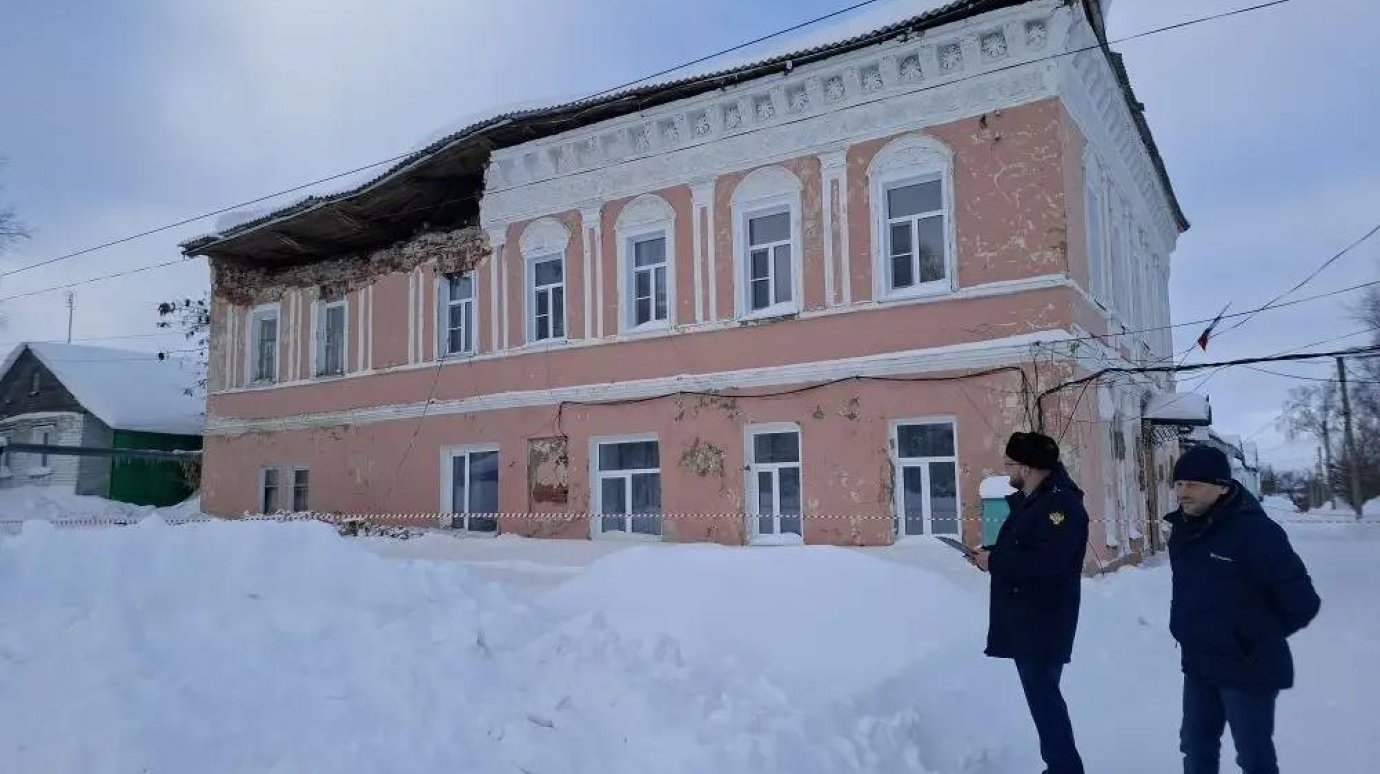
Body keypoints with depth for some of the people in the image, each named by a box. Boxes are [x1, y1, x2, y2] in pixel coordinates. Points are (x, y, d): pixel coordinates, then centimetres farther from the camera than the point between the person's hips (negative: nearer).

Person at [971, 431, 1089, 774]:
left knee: (1042, 694, -7)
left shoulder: (1062, 504, -18)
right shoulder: (1028, 501, 13)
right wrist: (990, 554, 3)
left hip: (1044, 623, -10)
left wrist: (994, 561, -20)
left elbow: (1046, 561, -30)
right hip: (1023, 619, 10)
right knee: (1040, 693, 17)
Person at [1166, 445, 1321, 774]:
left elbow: (1301, 600, -19)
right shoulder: (1182, 529, 2)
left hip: (1247, 668, -7)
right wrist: (1186, 628, 14)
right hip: (1198, 664, 7)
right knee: (1196, 746, 20)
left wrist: (1262, 635, -5)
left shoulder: (1255, 531, -23)